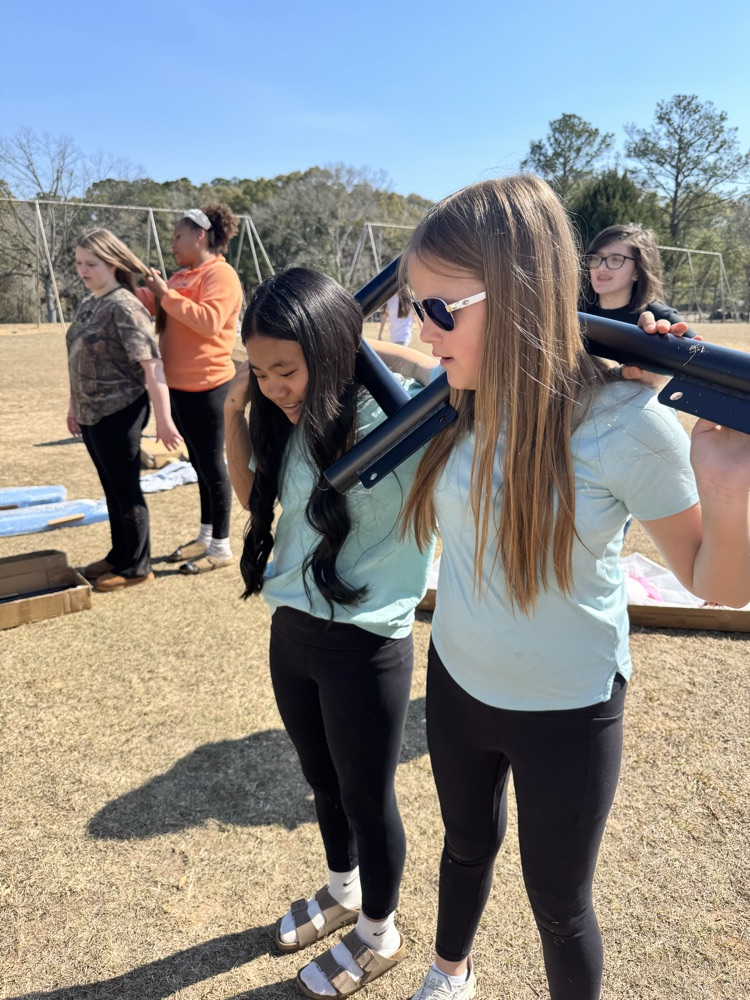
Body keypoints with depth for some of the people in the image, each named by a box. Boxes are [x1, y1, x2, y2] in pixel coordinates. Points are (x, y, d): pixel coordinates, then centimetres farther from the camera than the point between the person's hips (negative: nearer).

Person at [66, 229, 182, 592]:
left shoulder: (124, 307, -16)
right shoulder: (88, 303, 10)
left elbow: (152, 364, -22)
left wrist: (164, 419, -26)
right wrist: (74, 405, 23)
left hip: (119, 414, -8)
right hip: (92, 414, 9)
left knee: (126, 490, 2)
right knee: (111, 490, 18)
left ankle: (136, 567, 15)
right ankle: (119, 556, 32)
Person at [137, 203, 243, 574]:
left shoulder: (220, 274, -11)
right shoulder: (181, 276, 16)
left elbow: (209, 322, -25)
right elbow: (153, 308, 15)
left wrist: (167, 294, -19)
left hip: (206, 387, -9)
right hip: (179, 385, 9)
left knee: (212, 465, -2)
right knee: (199, 464, 16)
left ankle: (221, 546, 8)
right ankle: (205, 537, 27)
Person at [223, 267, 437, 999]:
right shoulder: (292, 423, 0)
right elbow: (251, 493, 14)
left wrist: (381, 351, -28)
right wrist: (235, 410, 3)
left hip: (366, 644, -6)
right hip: (291, 632, 7)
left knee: (367, 799, 16)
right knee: (322, 781, 26)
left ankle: (379, 936, 44)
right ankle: (343, 893, 55)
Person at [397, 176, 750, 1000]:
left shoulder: (623, 422, -25)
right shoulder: (460, 403, -10)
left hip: (565, 713, -5)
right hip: (456, 682, 5)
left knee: (558, 902, 18)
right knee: (467, 843, 30)